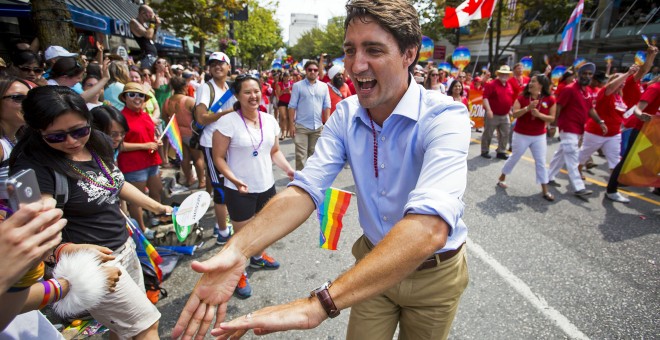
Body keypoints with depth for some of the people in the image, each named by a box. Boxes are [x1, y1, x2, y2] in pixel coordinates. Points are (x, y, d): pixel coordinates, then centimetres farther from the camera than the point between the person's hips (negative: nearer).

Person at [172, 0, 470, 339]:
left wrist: (318, 305, -49)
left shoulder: (444, 117, -27)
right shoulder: (346, 115, -10)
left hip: (433, 272, -2)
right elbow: (306, 187, -21)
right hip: (373, 261, 3)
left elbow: (428, 228, -42)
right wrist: (236, 250, -37)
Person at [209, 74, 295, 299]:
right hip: (240, 189, -5)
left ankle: (258, 257, 53)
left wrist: (289, 170, -5)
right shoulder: (228, 122, -15)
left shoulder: (269, 120, 1)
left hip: (266, 185, 6)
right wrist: (234, 179, -27)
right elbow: (218, 157, -13)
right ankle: (239, 274, 33)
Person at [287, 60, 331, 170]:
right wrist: (291, 124, -8)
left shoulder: (324, 86, 7)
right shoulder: (297, 86, -1)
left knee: (313, 153, 14)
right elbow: (292, 106, -3)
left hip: (318, 126, 3)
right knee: (301, 154, -2)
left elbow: (326, 107, 7)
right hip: (301, 126, -3)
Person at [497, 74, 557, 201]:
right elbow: (514, 114, -15)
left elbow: (552, 118, -5)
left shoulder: (550, 100, -5)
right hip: (521, 135, -1)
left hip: (539, 136, 1)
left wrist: (539, 114, -22)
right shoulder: (522, 97, -7)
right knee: (514, 158, 11)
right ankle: (501, 178, 31)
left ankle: (545, 190, 10)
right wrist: (528, 108, -29)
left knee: (541, 162, 3)